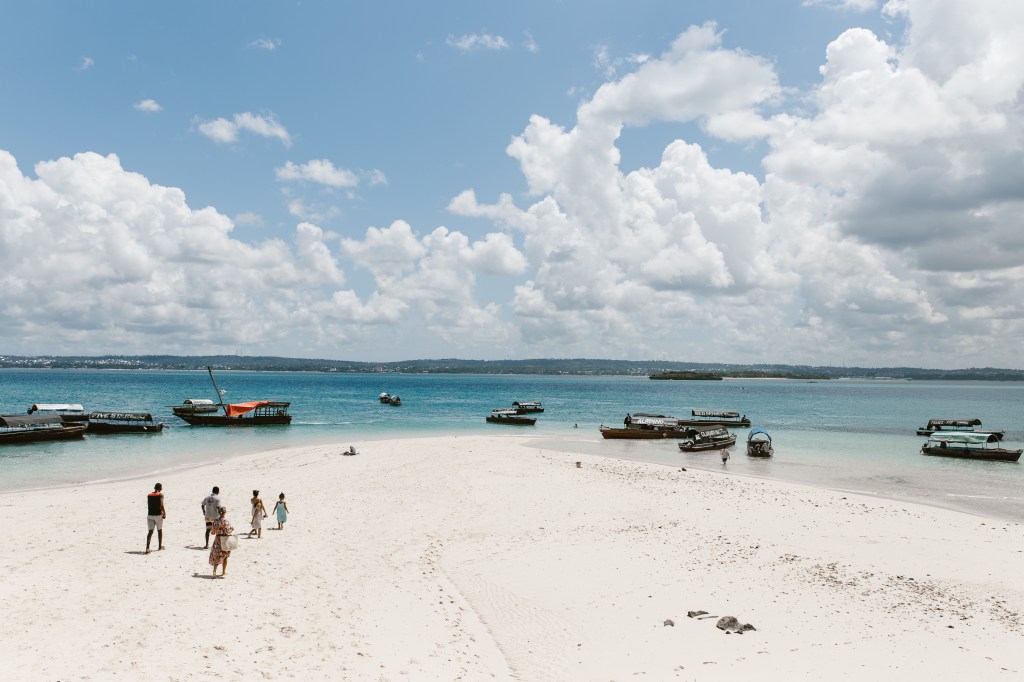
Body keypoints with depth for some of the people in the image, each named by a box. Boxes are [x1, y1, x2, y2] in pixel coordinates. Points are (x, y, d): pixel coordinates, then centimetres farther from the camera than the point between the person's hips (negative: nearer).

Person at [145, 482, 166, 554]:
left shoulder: (149, 495, 7)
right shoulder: (160, 495, -8)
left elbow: (148, 506, 12)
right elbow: (161, 505, -18)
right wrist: (164, 513, -8)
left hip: (150, 515, 3)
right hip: (158, 515, -3)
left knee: (150, 531, 1)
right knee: (159, 530, 15)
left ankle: (147, 547, -15)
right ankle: (160, 546, 26)